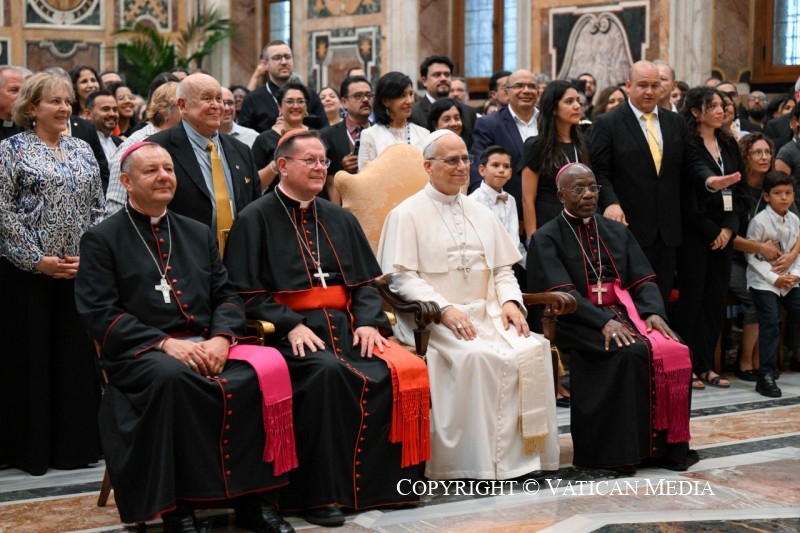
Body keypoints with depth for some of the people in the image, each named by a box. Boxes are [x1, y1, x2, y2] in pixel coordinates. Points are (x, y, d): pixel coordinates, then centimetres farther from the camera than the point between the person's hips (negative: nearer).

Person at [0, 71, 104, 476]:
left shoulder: (82, 151, 13)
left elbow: (97, 209, 11)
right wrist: (38, 260, -13)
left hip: (80, 272, 4)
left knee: (77, 355, 7)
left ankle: (76, 443, 16)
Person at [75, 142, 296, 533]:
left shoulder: (198, 234, 21)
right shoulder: (101, 240, 6)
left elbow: (227, 296, 14)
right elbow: (99, 314, -5)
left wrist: (221, 339, -9)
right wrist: (165, 343, -17)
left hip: (206, 346, 4)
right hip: (140, 353, -4)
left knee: (266, 369, -27)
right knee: (172, 377, -39)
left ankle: (248, 499, -16)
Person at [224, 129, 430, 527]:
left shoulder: (339, 220, 19)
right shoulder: (256, 219, 3)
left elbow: (364, 283, 16)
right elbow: (247, 293, -4)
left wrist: (368, 321, -5)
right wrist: (291, 326, -17)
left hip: (344, 325, 5)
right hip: (287, 331, -5)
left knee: (402, 372, -22)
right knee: (327, 372, -36)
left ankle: (379, 484, -10)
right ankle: (317, 493, -28)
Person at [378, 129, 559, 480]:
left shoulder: (481, 214, 21)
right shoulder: (407, 214, 2)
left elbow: (502, 269, 20)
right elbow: (401, 277, -7)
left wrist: (510, 301, -2)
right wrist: (444, 308, -19)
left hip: (486, 315, 5)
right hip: (432, 320, -5)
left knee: (533, 349, -23)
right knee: (479, 357, -34)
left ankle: (527, 453, -17)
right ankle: (483, 461, -26)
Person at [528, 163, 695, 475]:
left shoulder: (617, 232, 20)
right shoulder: (546, 239, 3)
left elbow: (643, 281, 11)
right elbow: (562, 295, -10)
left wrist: (653, 312, -11)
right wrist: (604, 321, -24)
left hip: (625, 314, 5)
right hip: (580, 322, -5)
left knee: (675, 351, -22)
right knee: (631, 354, -32)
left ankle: (666, 444, -15)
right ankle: (624, 449, -25)